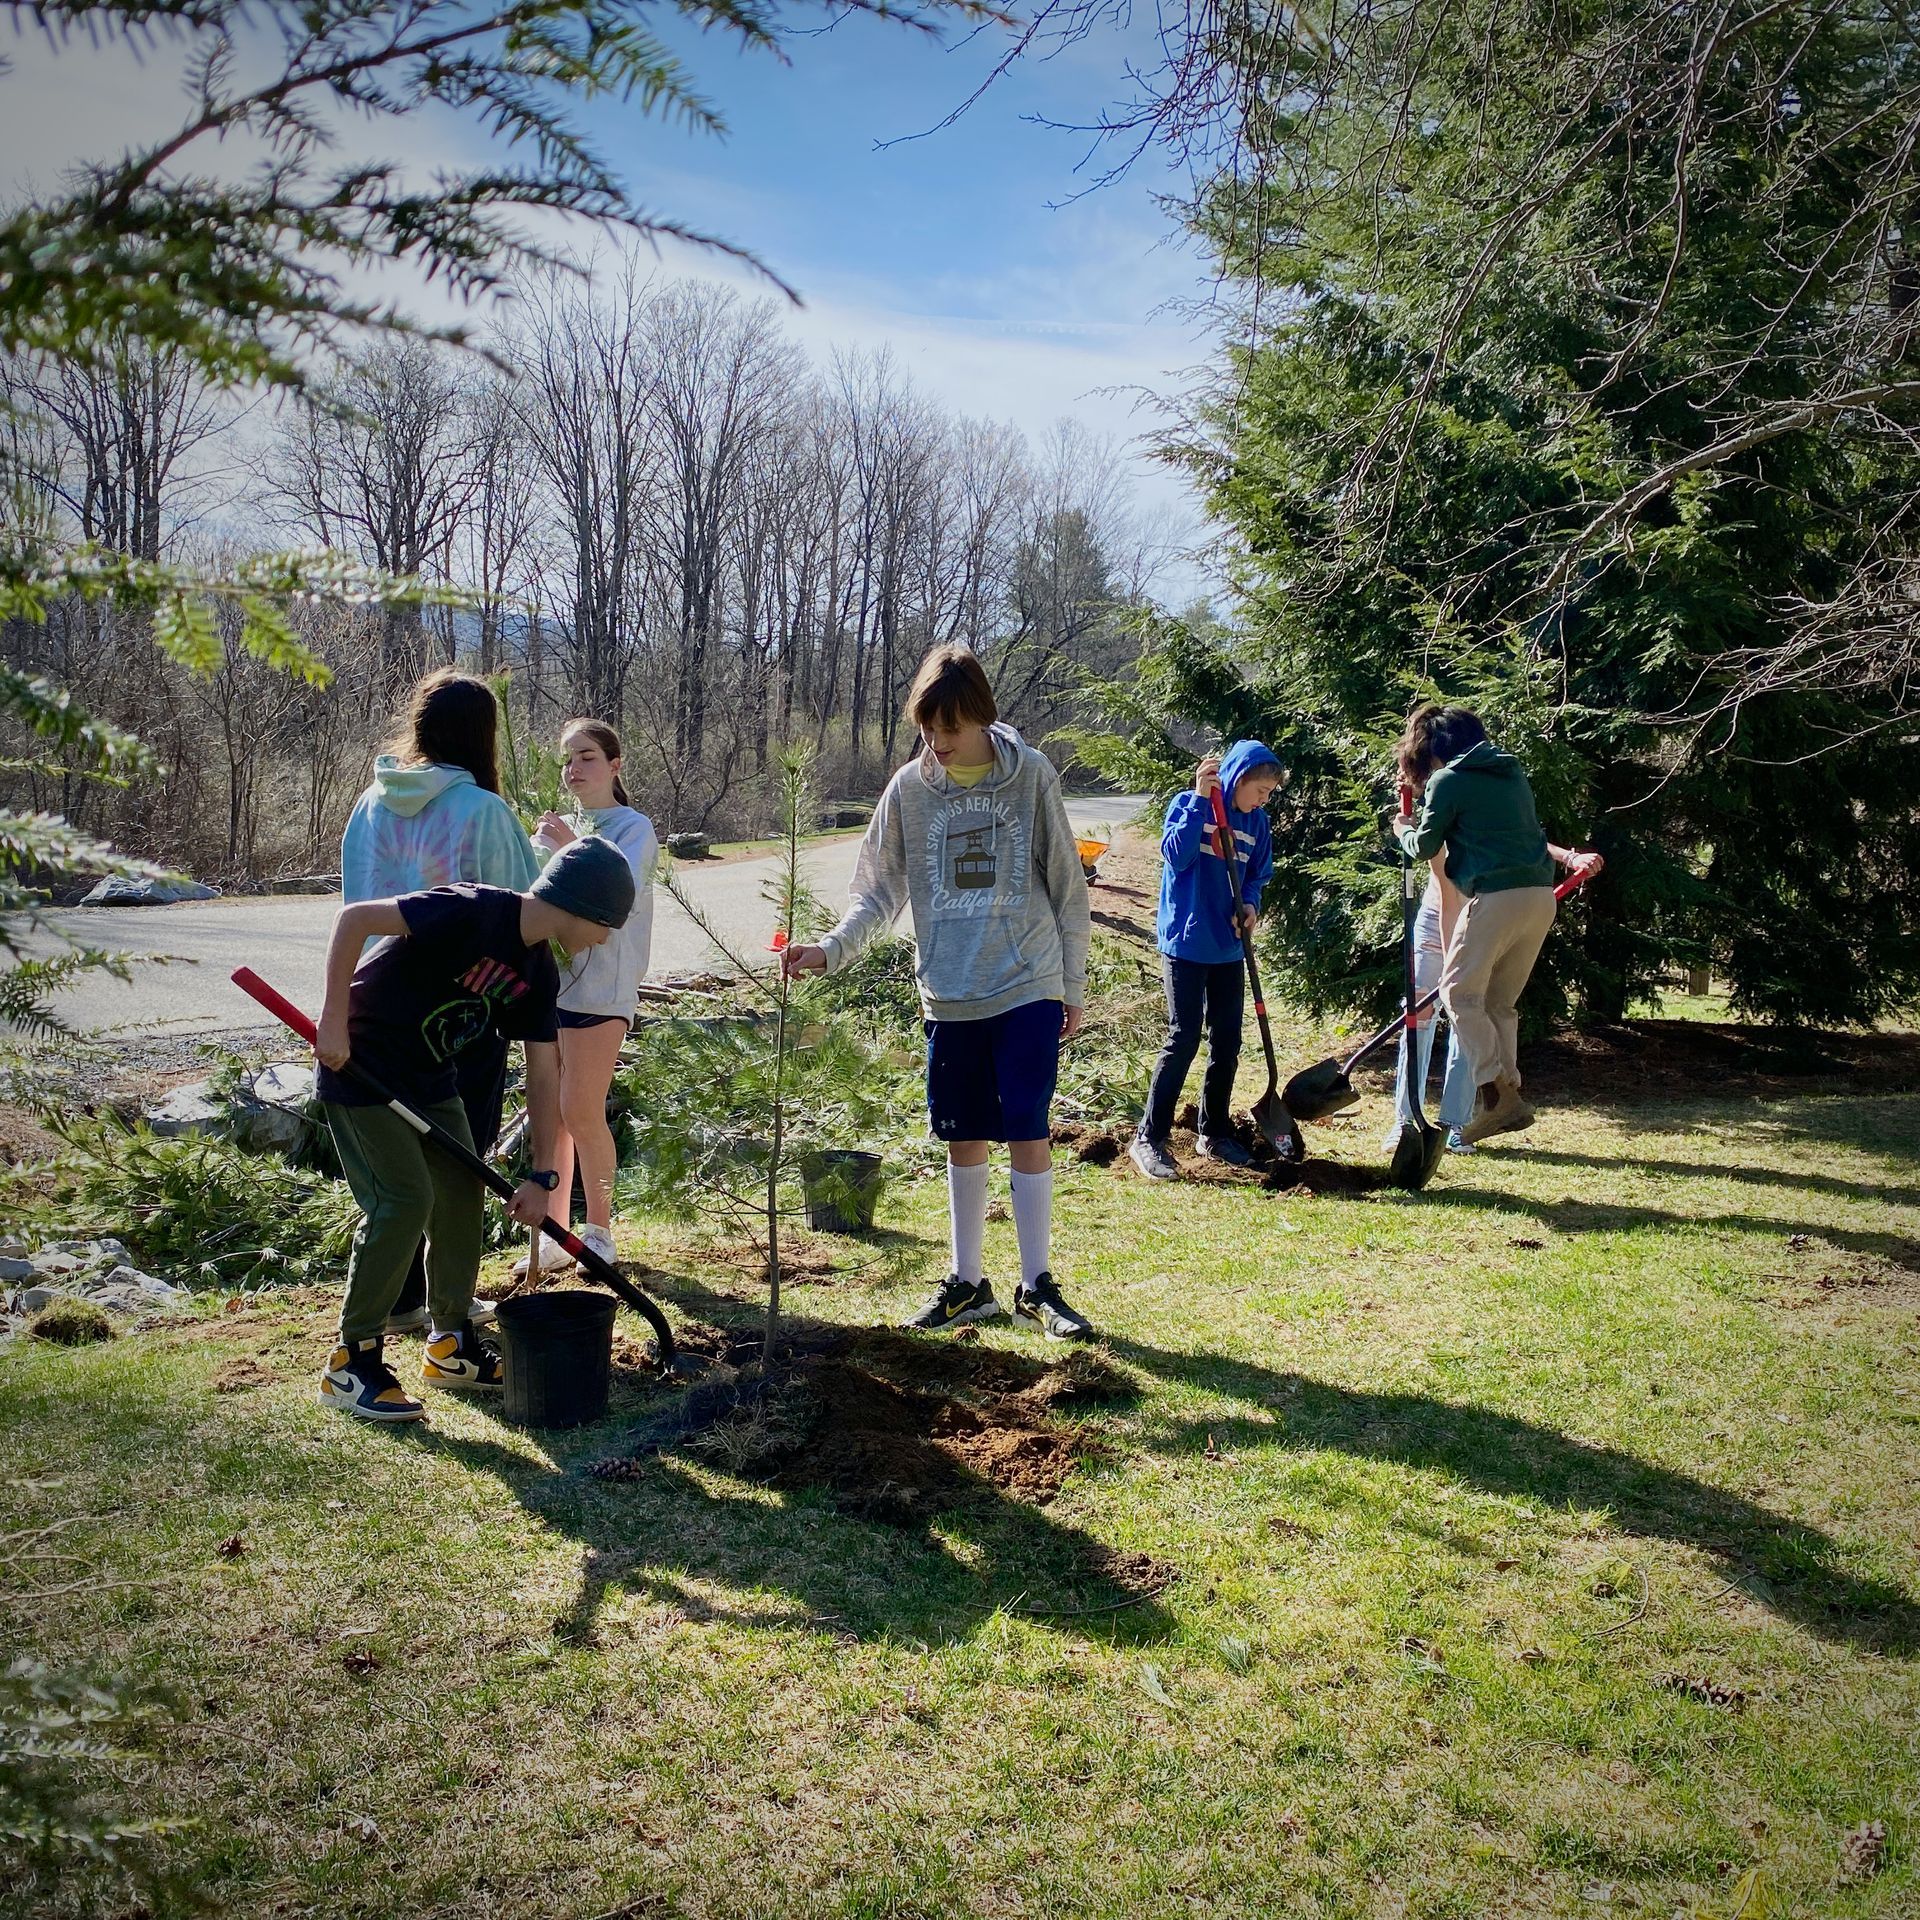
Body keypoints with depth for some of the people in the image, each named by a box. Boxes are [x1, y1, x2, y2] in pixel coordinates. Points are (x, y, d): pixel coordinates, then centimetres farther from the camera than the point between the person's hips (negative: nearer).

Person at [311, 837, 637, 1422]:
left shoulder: (538, 973, 0)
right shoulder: (473, 912, -26)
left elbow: (544, 1075, 4)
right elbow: (354, 918, -28)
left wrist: (542, 1176, 2)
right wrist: (334, 1021, -28)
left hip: (431, 1078, 9)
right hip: (360, 1066, -9)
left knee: (462, 1194, 8)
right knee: (403, 1201, -14)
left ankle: (451, 1345, 24)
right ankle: (351, 1364, -1)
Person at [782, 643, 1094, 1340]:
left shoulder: (1031, 777, -4)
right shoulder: (909, 788, 1)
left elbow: (1067, 889, 2)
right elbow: (881, 892, 5)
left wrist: (1073, 987, 3)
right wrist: (832, 948, -11)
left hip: (1028, 989, -2)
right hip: (947, 995, 2)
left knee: (1028, 1133, -3)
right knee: (963, 1140, 9)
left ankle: (1037, 1284, 11)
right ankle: (968, 1282, 22)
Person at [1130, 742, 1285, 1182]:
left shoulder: (1258, 823, 7)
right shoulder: (1187, 805, -7)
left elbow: (1257, 876, 16)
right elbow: (1176, 856, -22)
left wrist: (1250, 904, -5)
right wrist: (1200, 799, -25)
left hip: (1228, 949, 6)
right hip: (1185, 944, -6)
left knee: (1227, 1044, 10)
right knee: (1183, 1039, -8)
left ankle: (1214, 1133, 25)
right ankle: (1149, 1138, 0)